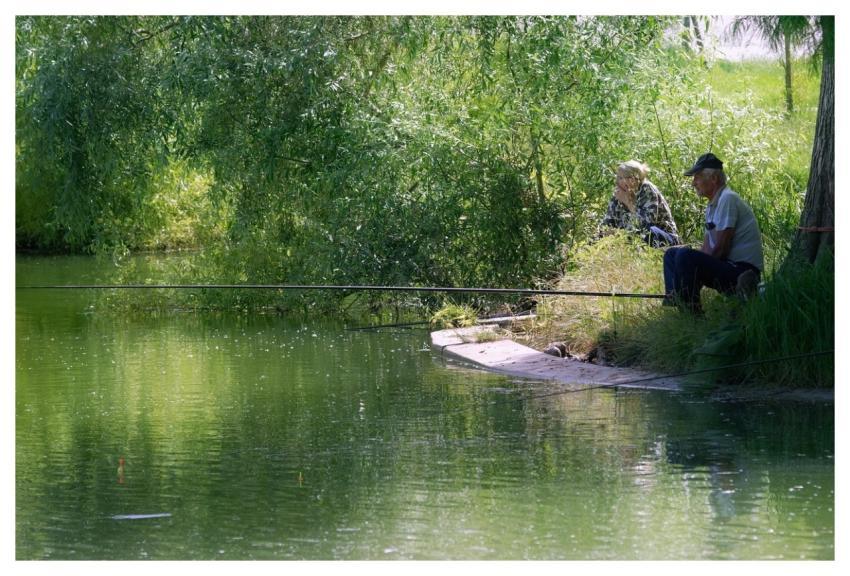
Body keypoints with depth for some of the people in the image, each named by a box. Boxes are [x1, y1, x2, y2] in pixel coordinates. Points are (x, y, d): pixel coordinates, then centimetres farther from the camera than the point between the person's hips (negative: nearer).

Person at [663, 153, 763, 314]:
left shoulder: (728, 200, -14)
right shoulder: (713, 205, 17)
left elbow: (720, 249, -18)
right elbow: (706, 250, 16)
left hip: (743, 268, -10)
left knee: (684, 256, -27)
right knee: (671, 254, 15)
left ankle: (691, 311, -20)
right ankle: (673, 303, 0)